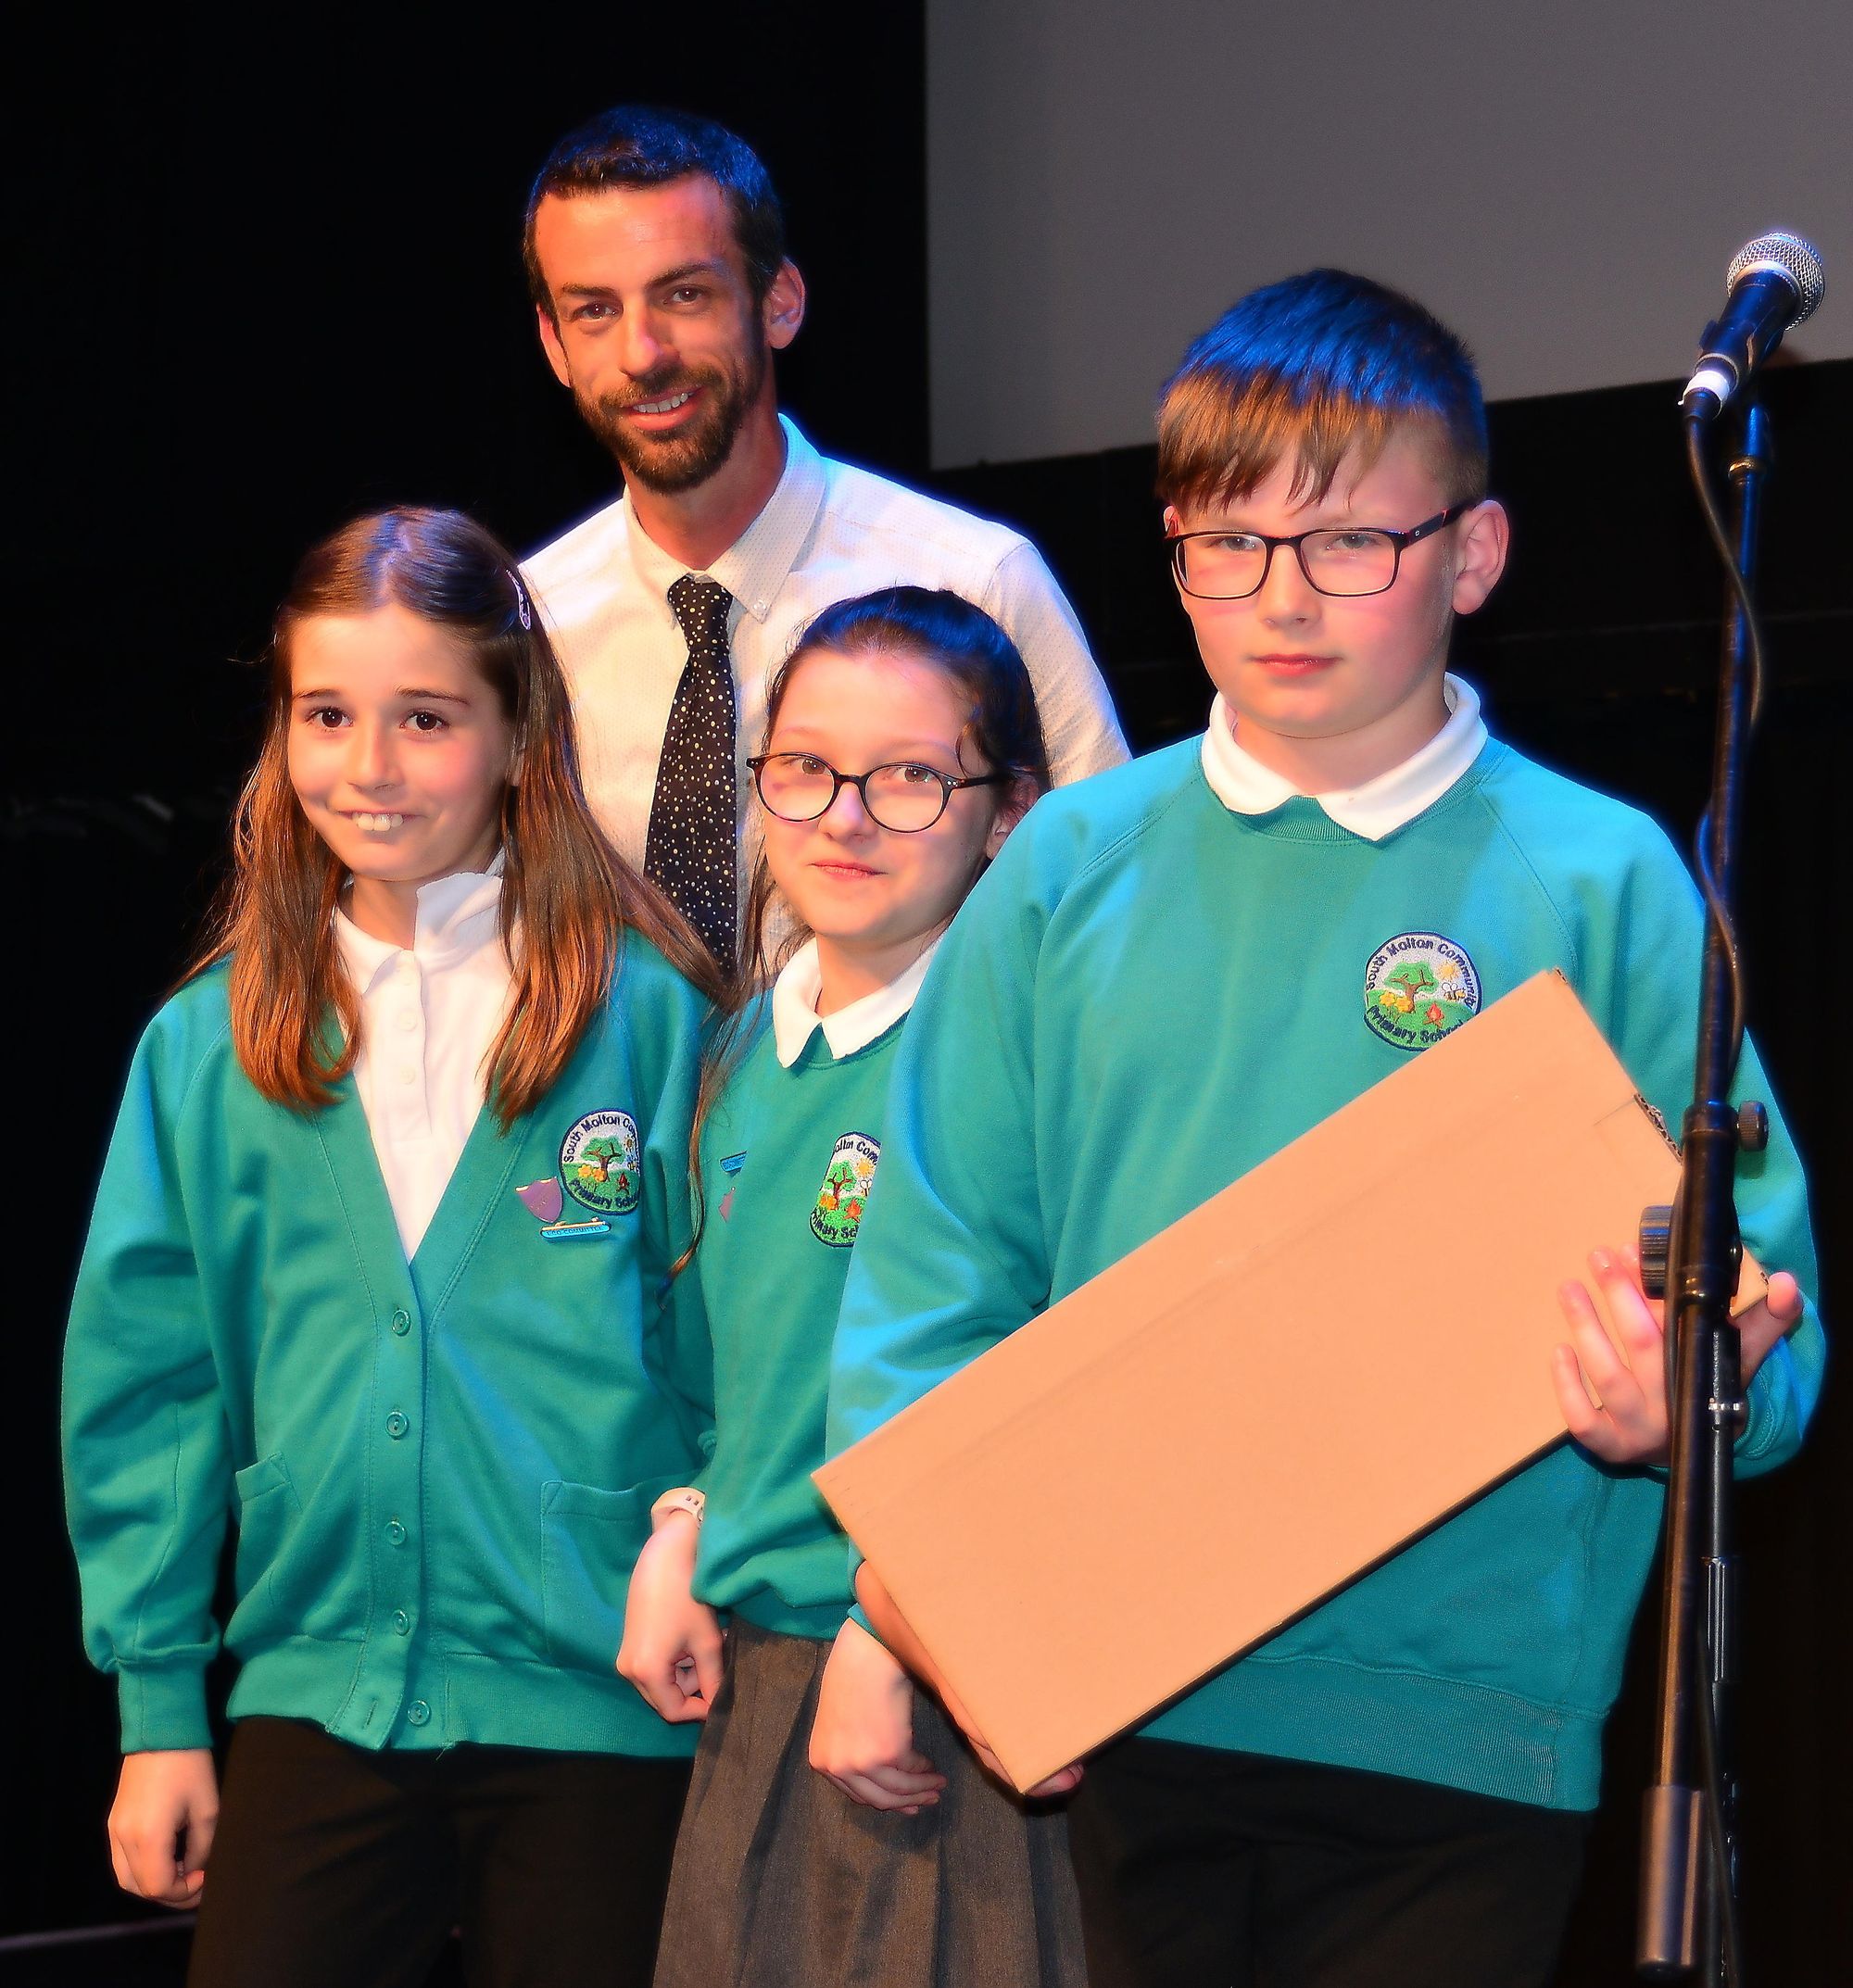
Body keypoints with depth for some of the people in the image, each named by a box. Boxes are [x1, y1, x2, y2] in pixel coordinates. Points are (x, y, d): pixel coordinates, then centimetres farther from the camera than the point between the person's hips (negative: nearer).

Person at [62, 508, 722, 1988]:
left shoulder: (640, 1014, -2)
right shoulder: (212, 1045, 5)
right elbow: (146, 1381, 7)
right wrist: (157, 1704, 6)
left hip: (600, 1699, -2)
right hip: (322, 1688, 2)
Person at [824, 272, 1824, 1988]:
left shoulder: (1599, 884, -2)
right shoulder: (1073, 866, 5)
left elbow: (1749, 1262, -3)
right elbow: (938, 1245, 6)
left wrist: (1695, 1400, -25)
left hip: (1462, 1720, -2)